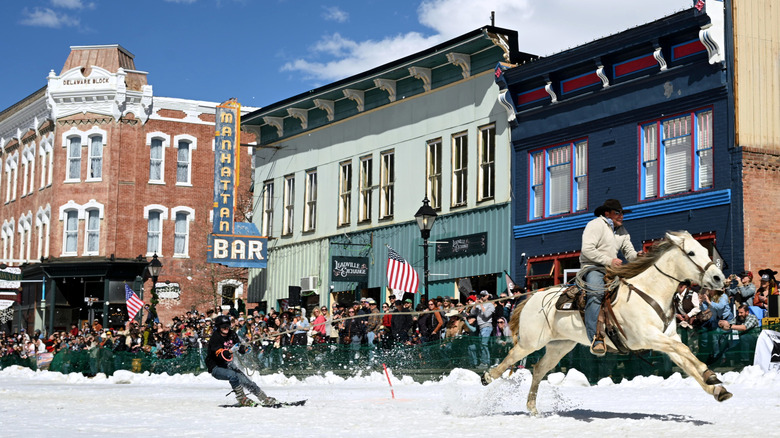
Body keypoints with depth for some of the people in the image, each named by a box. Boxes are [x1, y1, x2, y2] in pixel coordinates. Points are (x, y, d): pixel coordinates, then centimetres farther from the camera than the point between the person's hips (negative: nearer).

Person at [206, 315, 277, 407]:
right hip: (216, 368, -7)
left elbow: (240, 348, 6)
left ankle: (264, 399, 8)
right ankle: (241, 399, -21)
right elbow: (220, 355, -33)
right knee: (232, 375, -33)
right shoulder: (215, 338, -22)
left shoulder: (231, 334, -2)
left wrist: (244, 348, -17)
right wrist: (231, 351, -49)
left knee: (246, 381, 0)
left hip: (228, 365, 7)